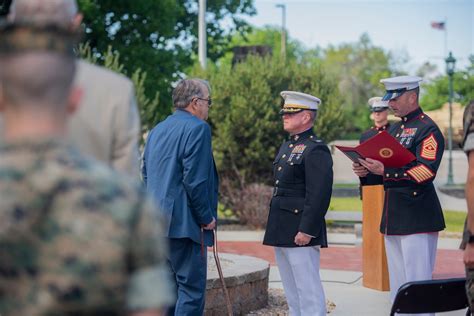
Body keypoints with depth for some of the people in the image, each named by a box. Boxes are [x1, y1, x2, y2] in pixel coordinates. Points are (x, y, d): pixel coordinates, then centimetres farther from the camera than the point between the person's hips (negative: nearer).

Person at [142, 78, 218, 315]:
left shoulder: (157, 130, 15)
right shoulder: (197, 128, -11)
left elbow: (146, 174, 20)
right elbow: (195, 179, -17)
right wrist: (207, 218, -9)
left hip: (157, 222, 9)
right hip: (184, 223, -9)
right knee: (191, 288, -5)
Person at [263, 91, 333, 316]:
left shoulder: (316, 150, -13)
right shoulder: (286, 147, 18)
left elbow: (319, 194, -20)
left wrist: (307, 230, -22)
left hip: (301, 233, -10)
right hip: (281, 233, 10)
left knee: (309, 293, -6)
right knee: (292, 294, 14)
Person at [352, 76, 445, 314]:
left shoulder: (428, 129, -10)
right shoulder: (394, 129, 17)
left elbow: (426, 171, -21)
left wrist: (385, 170, -27)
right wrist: (367, 170, 2)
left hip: (417, 219, -9)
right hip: (392, 218, 9)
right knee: (397, 285, 13)